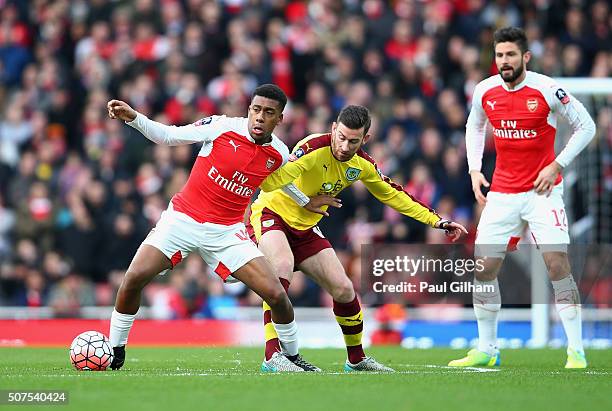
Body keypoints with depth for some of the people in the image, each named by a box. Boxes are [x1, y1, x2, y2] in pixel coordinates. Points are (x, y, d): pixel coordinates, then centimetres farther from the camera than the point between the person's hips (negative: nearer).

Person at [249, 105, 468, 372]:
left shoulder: (362, 165, -4)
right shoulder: (313, 149, -28)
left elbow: (392, 194, 12)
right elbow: (272, 181, -38)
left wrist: (437, 221, 12)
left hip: (305, 228, 7)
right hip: (271, 213, -7)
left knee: (344, 289, 4)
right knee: (282, 266, -36)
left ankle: (356, 359, 26)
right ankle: (272, 354, -37)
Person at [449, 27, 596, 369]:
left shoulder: (547, 90, -13)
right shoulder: (485, 92, 0)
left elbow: (586, 126, -3)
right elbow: (474, 127, 21)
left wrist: (557, 165, -11)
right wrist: (474, 170, 9)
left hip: (542, 190, -4)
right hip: (502, 193, 4)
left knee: (557, 263, -14)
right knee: (483, 267, 0)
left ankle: (576, 353, -9)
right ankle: (486, 350, 14)